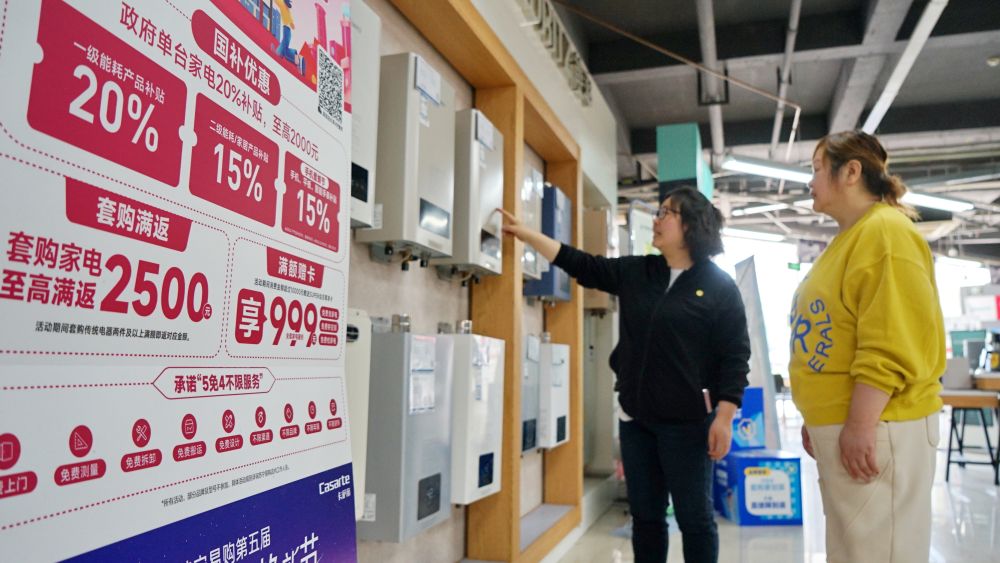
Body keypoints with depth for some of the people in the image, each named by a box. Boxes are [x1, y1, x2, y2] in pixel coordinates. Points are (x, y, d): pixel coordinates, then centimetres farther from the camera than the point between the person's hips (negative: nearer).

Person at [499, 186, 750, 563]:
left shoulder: (719, 286, -6)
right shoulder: (635, 273, 8)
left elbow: (735, 356, -8)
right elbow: (580, 264, 11)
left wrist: (724, 418, -13)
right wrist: (523, 231, 8)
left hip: (687, 420, -5)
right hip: (635, 417, 5)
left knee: (694, 517, 7)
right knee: (645, 515, 14)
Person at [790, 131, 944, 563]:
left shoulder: (885, 232, -13)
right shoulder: (850, 239, 17)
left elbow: (891, 342, -22)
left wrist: (860, 425, -23)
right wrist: (818, 418, 20)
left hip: (876, 427, -10)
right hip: (840, 425, 10)